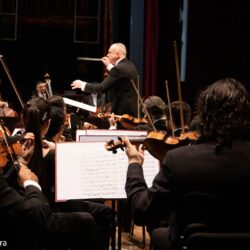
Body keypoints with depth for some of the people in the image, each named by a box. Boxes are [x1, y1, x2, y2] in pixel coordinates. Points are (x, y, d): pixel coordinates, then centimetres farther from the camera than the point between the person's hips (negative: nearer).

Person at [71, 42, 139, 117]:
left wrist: (82, 84, -10)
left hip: (123, 111, -10)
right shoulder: (130, 65, 13)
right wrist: (109, 66, 20)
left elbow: (102, 88, -21)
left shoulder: (119, 68, -18)